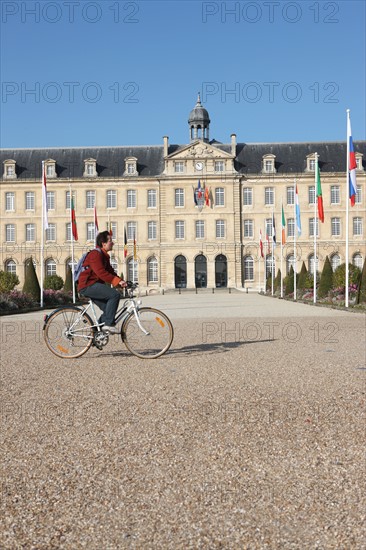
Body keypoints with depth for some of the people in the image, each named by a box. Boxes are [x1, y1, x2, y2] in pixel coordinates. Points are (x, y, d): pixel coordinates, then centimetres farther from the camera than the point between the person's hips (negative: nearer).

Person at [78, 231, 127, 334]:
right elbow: (101, 273, -25)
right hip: (87, 286, -10)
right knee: (115, 294, -22)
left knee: (109, 309, 7)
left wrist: (121, 282, 0)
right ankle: (108, 324, -19)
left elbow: (110, 271, 15)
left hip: (94, 286, 10)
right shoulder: (95, 254, -14)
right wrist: (117, 281, -27)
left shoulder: (104, 256, 19)